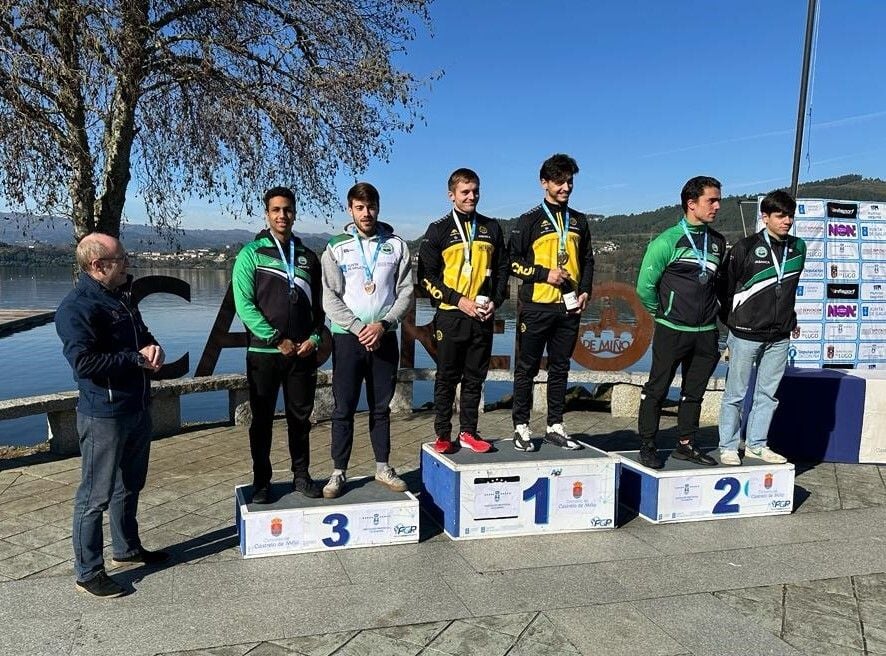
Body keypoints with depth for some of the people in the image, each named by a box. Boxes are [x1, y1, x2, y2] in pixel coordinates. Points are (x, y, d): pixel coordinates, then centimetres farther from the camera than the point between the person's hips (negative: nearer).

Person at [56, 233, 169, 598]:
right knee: (96, 495, 1)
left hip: (137, 408, 9)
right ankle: (88, 572, 14)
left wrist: (153, 347, -1)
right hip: (104, 415, -9)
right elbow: (84, 362, -24)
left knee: (130, 486, 21)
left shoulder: (121, 297, 12)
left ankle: (127, 548, 37)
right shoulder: (77, 307, -16)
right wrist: (137, 359, -19)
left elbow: (141, 334, 22)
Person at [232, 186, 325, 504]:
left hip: (303, 352, 3)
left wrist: (314, 337, -4)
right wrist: (277, 339, -14)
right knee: (262, 419, 6)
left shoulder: (307, 256, 11)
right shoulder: (251, 253, -1)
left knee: (301, 417, 11)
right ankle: (261, 482, 19)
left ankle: (301, 475, 25)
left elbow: (318, 304, 13)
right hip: (264, 351, -3)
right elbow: (244, 304, -9)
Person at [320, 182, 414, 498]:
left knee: (381, 407, 11)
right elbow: (330, 297, -4)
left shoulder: (396, 246, 5)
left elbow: (406, 292, 1)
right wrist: (358, 328, -14)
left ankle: (383, 467, 22)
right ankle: (339, 472, 12)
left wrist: (382, 325, -12)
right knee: (343, 409, 2)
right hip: (347, 338, -1)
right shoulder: (336, 248, 1)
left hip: (384, 337, 2)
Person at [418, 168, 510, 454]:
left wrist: (495, 301, -1)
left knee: (475, 378, 9)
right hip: (451, 316, -3)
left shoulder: (491, 228, 11)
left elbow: (502, 268, 15)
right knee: (447, 377, 4)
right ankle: (443, 435, 14)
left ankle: (468, 432, 20)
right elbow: (426, 275, -5)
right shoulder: (439, 229, -1)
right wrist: (459, 300, -13)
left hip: (483, 316, 4)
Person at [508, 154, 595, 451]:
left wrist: (585, 291, 4)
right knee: (527, 368, 2)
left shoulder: (578, 221, 13)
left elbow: (588, 260, 18)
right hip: (536, 307, -4)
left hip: (569, 307, 5)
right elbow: (512, 261, -4)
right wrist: (545, 274, -14)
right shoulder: (530, 220, -1)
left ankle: (555, 426, 20)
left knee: (560, 368, 11)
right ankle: (521, 427, 11)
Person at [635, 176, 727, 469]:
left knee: (694, 392, 13)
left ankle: (685, 445, 26)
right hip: (672, 331, -6)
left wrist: (711, 311, 14)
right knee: (657, 389, 3)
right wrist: (663, 313, 2)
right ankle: (647, 446, 14)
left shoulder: (718, 242, 9)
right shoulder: (667, 241, -10)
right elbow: (645, 286, -8)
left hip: (706, 332, 6)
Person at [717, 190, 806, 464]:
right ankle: (728, 447, 12)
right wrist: (730, 320, 3)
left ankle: (756, 444, 24)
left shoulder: (798, 248, 8)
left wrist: (787, 318, 18)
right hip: (746, 335, -5)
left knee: (768, 393, 12)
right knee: (736, 394, 2)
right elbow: (724, 285, -2)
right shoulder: (745, 248, -8)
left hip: (779, 337, 5)